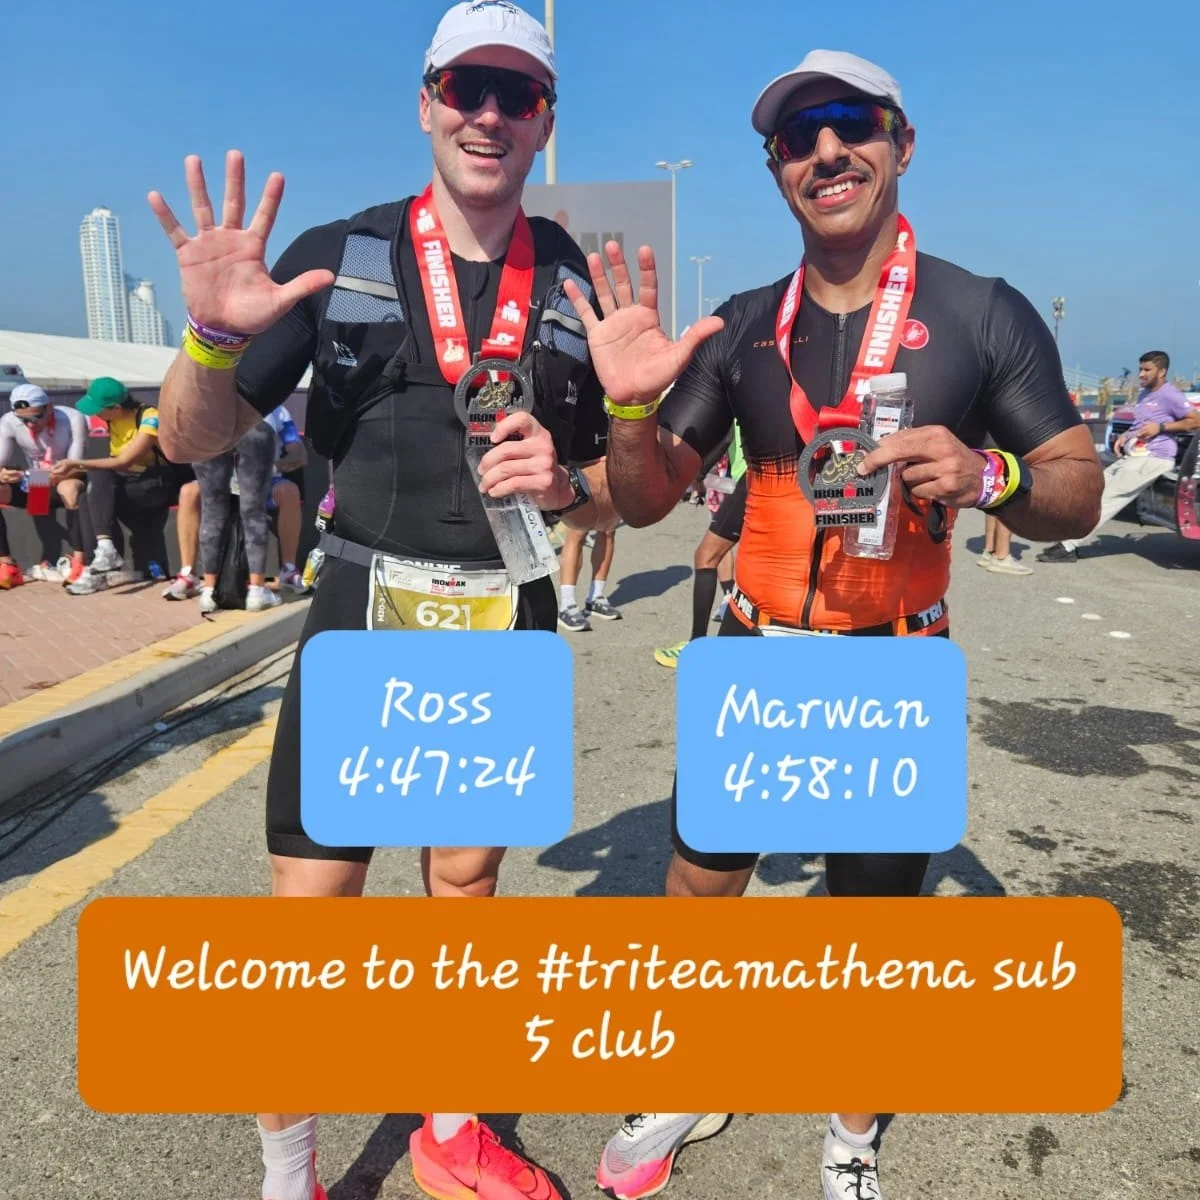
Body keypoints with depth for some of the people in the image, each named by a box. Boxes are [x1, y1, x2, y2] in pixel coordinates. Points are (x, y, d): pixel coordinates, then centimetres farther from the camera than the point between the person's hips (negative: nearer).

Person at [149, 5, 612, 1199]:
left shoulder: (583, 287, 3)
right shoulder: (337, 255, -1)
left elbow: (620, 488, 8)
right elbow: (193, 439, -1)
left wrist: (565, 485, -14)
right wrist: (212, 337, -21)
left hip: (510, 625, 2)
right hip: (364, 615, -1)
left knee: (466, 880, 15)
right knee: (311, 897, 2)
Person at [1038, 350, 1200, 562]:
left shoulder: (1169, 395, -8)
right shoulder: (1144, 394, 20)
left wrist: (1160, 427, -18)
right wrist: (1125, 436, 13)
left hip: (1152, 458, -10)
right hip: (1131, 456, 10)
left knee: (1108, 498, -16)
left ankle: (1068, 546, -20)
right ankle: (1068, 542, -3)